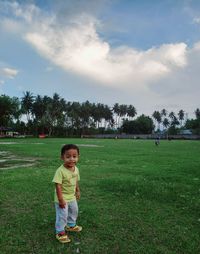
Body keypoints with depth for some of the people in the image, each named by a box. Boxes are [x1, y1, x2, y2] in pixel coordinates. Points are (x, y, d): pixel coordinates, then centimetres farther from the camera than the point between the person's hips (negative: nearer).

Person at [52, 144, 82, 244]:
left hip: (72, 197, 8)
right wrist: (61, 200, -26)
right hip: (63, 198, -7)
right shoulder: (60, 171, -30)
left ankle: (71, 225, 49)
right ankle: (60, 232, 27)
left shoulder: (76, 169, -7)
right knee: (62, 215, 4)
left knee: (74, 211, 25)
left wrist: (77, 191, 14)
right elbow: (58, 186, -28)